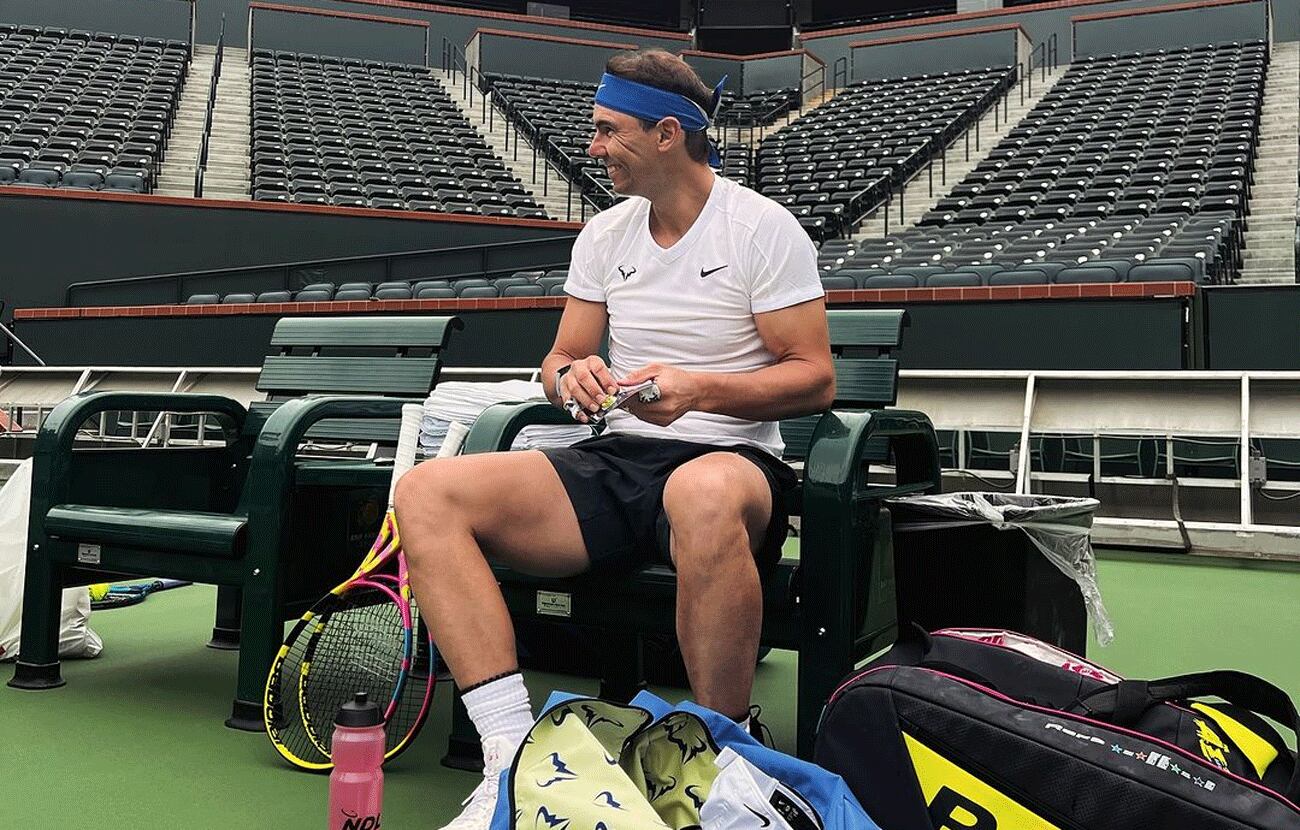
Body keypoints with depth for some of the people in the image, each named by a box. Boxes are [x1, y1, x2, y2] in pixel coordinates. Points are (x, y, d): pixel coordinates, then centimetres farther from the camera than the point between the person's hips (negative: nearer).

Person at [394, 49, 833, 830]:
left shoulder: (764, 227, -2)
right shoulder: (604, 233, 14)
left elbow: (815, 378, -5)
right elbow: (559, 363, 17)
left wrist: (700, 391, -20)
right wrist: (574, 374, -9)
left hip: (729, 460, -5)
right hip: (615, 461, 5)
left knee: (703, 495, -45)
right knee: (427, 493, -18)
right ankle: (513, 756, -24)